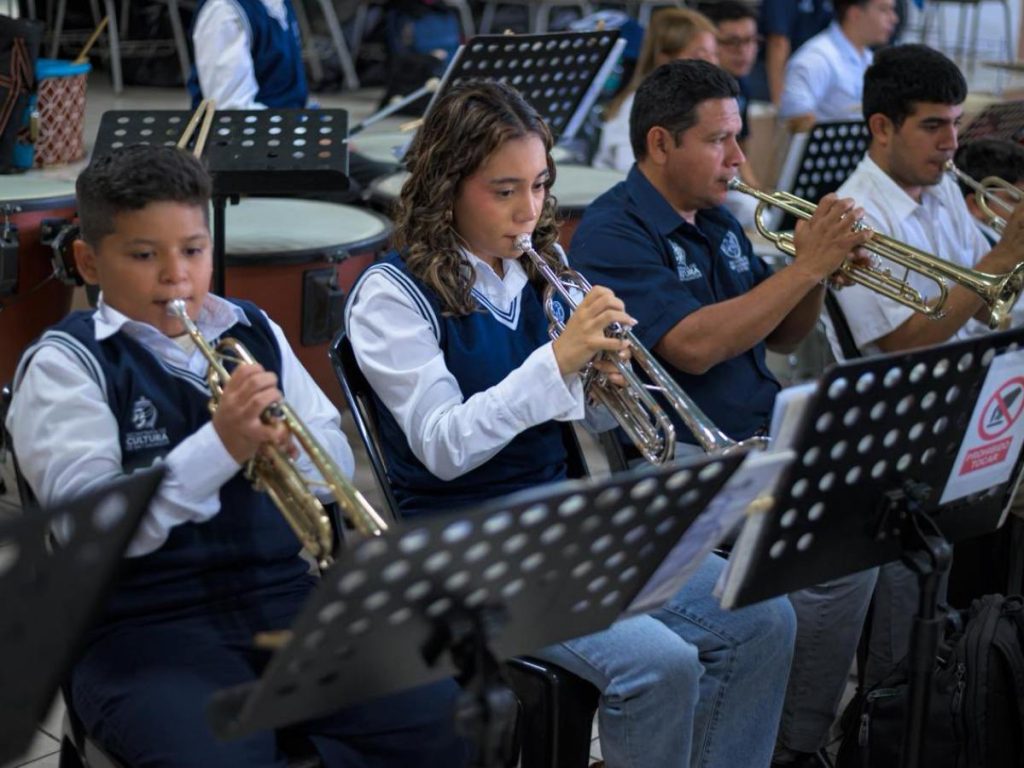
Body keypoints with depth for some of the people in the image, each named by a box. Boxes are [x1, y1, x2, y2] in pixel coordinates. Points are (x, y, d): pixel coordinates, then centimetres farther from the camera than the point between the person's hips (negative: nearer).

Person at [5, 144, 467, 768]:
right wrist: (219, 447, -25)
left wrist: (286, 445, -12)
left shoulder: (255, 333, 12)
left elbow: (340, 463, 11)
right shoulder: (66, 363, -3)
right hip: (146, 625, -4)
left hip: (287, 597, 5)